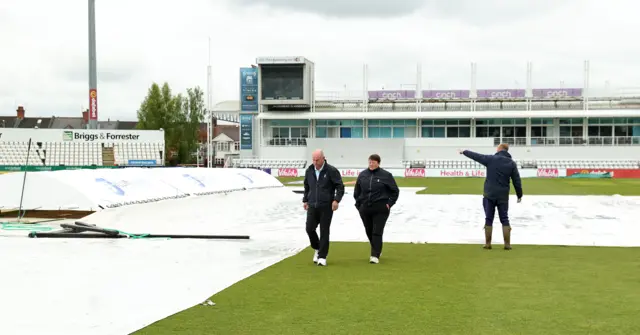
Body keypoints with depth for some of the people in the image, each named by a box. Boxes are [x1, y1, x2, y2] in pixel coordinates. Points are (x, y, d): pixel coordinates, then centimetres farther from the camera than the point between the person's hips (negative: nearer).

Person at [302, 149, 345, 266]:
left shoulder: (331, 171, -7)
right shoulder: (309, 171, 7)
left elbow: (340, 186, -6)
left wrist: (336, 200, -17)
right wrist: (305, 200, 18)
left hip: (326, 207, -4)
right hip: (312, 206, 4)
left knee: (324, 231, -1)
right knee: (309, 228, -2)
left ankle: (322, 257, 5)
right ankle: (317, 249, 24)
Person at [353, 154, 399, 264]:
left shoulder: (386, 175, -4)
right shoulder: (362, 175, 6)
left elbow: (395, 191, 4)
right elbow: (356, 192, 17)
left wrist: (389, 203, -3)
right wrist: (358, 204, 10)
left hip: (380, 209, -4)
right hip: (365, 209, 4)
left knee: (377, 232, -8)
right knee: (369, 232, 13)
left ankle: (375, 256, -7)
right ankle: (377, 250, 35)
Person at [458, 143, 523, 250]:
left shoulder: (490, 159, -5)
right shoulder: (512, 163, 1)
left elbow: (475, 156, 4)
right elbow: (517, 181, 2)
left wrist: (464, 152, 21)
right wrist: (519, 195, 12)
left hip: (489, 195, -1)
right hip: (503, 196, 1)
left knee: (489, 219, 6)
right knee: (504, 220, 7)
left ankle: (487, 243, 9)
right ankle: (507, 244, 4)